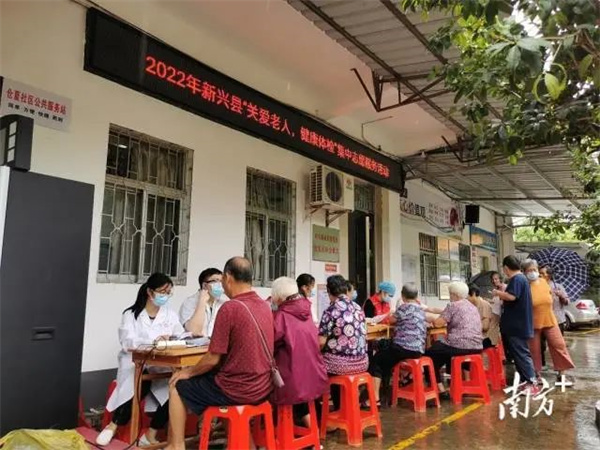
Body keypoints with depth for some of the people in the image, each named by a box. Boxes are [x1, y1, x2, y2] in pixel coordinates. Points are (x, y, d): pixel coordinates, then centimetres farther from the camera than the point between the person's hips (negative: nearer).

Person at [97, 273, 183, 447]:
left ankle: (150, 435, -9)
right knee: (139, 386, -33)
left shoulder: (170, 315, 13)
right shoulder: (131, 314, 2)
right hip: (135, 364, -3)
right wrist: (153, 340, -30)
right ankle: (113, 426, -5)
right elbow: (127, 343, -13)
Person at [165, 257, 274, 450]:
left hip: (236, 390, -7)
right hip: (262, 387, 7)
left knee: (177, 386, 14)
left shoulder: (230, 307, -20)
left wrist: (189, 371, 3)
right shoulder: (265, 306, 2)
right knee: (207, 376, 33)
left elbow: (213, 359, -16)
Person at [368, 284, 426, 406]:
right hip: (418, 350, 9)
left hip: (404, 348, -9)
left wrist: (393, 314, 25)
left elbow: (391, 321, 5)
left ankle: (375, 399, -8)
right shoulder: (421, 309, 15)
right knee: (385, 360, 26)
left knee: (375, 361, 1)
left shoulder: (404, 307, -8)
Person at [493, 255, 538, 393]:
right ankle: (525, 380, 20)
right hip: (518, 324, 11)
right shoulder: (522, 278, 16)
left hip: (517, 325, -11)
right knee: (518, 352, 15)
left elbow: (512, 296, -29)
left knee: (521, 353, -7)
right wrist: (502, 294, 19)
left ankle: (532, 383, -5)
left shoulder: (516, 279, -17)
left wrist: (498, 293, -14)